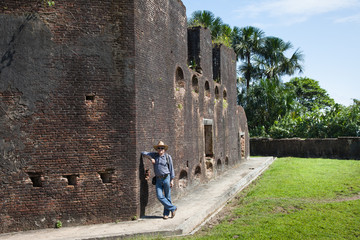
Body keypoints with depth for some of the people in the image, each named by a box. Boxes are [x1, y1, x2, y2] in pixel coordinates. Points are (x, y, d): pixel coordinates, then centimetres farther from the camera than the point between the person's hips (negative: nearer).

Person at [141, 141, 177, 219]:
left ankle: (166, 213, 16)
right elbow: (143, 153, 6)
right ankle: (172, 208, 5)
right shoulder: (154, 155, 7)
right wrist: (150, 158, -10)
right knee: (160, 196, -8)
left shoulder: (168, 157, -2)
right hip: (158, 179, 3)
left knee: (167, 197, 3)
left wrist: (172, 180, -4)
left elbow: (171, 169, 0)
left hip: (166, 178, -3)